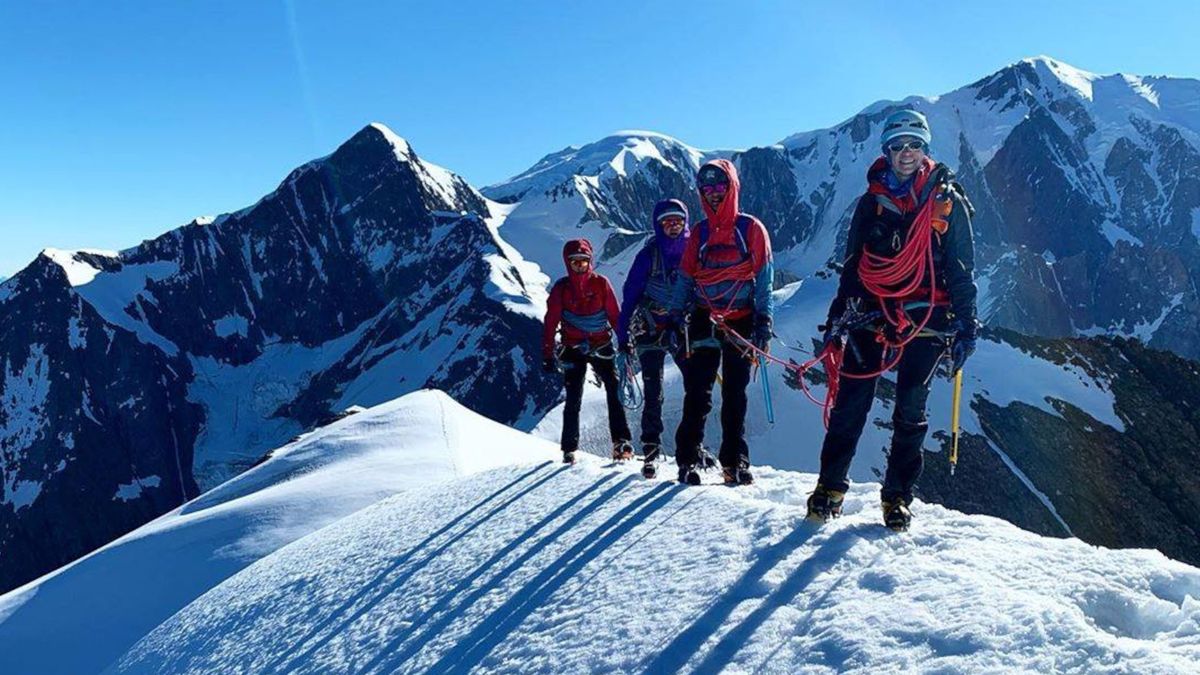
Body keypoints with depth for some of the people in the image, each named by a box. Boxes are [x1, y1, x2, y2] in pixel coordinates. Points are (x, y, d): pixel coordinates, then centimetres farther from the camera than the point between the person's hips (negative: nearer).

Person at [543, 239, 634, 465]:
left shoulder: (601, 283, 0)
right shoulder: (561, 288, 0)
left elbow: (615, 315, 3)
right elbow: (551, 322, 1)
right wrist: (548, 355, -2)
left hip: (602, 345, 0)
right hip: (573, 349, 0)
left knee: (614, 391, -11)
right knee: (573, 399, -1)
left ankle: (621, 441, -8)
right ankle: (569, 449, 6)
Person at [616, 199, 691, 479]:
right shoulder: (649, 254, -7)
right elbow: (630, 295, -4)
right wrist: (622, 335, -7)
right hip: (650, 329, -3)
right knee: (653, 394, -5)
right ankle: (651, 451, 5)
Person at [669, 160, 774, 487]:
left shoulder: (751, 229, 2)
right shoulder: (699, 232, 11)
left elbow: (763, 279, -1)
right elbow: (685, 278, 11)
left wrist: (763, 322, -8)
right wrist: (676, 318, 3)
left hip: (740, 323, -1)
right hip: (704, 322, 2)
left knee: (735, 396, 4)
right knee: (697, 394, -3)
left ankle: (734, 462, 11)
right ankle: (688, 459, 1)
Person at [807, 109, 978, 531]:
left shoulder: (947, 202, 5)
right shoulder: (872, 200, 10)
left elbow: (962, 270, 5)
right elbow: (851, 265, 14)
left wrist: (965, 326, -2)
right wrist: (837, 318, 10)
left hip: (924, 324, -1)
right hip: (871, 317, 1)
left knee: (910, 415, 4)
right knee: (849, 406, -3)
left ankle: (897, 497, 15)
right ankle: (829, 487, 8)